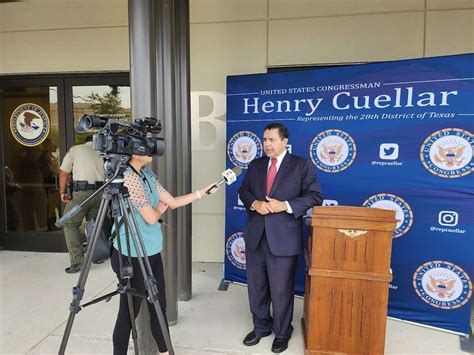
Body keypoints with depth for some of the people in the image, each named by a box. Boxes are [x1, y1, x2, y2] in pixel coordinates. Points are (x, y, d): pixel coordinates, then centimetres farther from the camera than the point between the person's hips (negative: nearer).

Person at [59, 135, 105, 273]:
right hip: (100, 192, 3)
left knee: (70, 224, 6)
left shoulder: (75, 150, 10)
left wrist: (62, 192, 18)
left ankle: (77, 260, -3)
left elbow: (63, 173, 8)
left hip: (80, 192, -3)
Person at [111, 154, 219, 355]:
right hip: (132, 256, -8)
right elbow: (151, 218, -19)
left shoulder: (147, 174, 7)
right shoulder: (127, 177, -20)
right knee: (129, 311, 8)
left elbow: (172, 202, 9)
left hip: (151, 252, 8)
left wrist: (202, 193, 6)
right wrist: (161, 207, 1)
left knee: (159, 306, 16)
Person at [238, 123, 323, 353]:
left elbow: (315, 196, -8)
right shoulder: (255, 165, 10)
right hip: (255, 236, 5)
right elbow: (243, 191, 11)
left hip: (283, 238, -4)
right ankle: (261, 327, 40)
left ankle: (282, 333, 34)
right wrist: (255, 203, -11)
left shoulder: (302, 165, -4)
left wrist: (285, 205, -20)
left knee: (281, 290, 10)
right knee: (256, 287, 17)